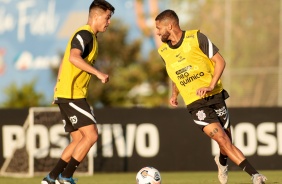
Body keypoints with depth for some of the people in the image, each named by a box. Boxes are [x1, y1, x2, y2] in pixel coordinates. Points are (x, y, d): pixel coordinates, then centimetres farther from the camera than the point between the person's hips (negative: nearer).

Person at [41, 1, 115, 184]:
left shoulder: (89, 36, 19)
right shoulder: (85, 34, -12)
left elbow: (66, 61, 28)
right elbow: (74, 58, -30)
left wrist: (60, 85, 29)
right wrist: (98, 73, -31)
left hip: (73, 95, 10)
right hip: (72, 95, -10)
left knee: (79, 140, 11)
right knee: (91, 135, -13)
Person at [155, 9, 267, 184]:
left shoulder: (196, 38, -7)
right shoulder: (164, 51, 5)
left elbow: (220, 61, -5)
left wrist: (211, 86, -16)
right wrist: (174, 94, 11)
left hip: (215, 96, -1)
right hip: (195, 103, 1)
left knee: (227, 142, 6)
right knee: (222, 139, -18)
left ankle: (222, 161, 43)